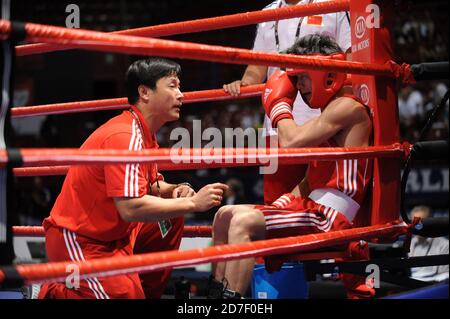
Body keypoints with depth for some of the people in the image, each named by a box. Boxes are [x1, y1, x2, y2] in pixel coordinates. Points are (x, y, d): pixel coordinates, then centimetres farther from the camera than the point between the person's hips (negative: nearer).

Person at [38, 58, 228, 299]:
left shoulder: (145, 134, 8)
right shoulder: (125, 136, -23)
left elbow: (151, 184, 18)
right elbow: (130, 207, -32)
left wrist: (175, 190, -5)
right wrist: (192, 203, -24)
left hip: (112, 232, 10)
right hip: (76, 240, -10)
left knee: (172, 221, 10)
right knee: (129, 295, -18)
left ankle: (148, 290, 17)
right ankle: (56, 294, 1)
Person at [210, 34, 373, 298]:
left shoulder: (347, 107, -10)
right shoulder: (330, 112, 21)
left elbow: (291, 143, -21)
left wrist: (280, 104, -3)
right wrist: (277, 208, 12)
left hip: (329, 217, -11)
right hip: (311, 207, 11)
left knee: (243, 221, -27)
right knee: (225, 215, 12)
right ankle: (217, 292, 9)